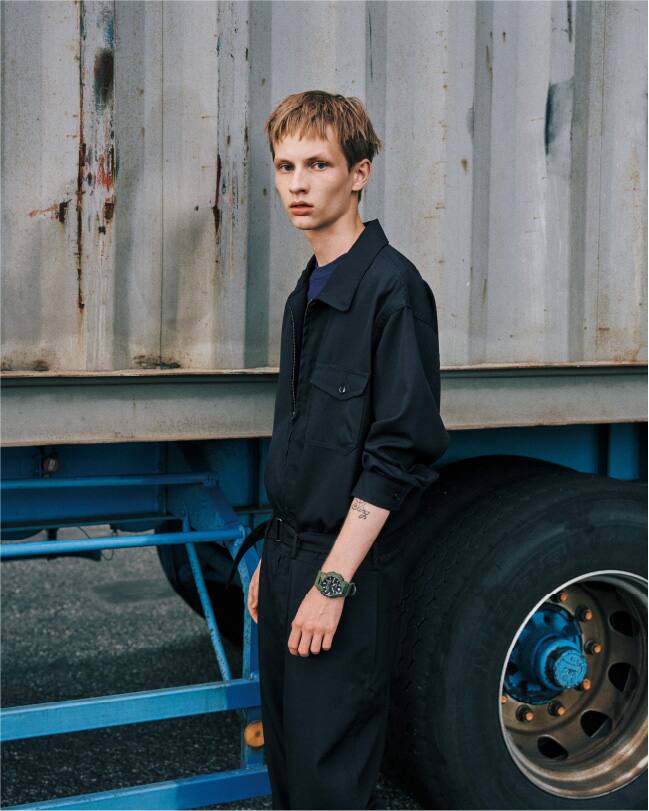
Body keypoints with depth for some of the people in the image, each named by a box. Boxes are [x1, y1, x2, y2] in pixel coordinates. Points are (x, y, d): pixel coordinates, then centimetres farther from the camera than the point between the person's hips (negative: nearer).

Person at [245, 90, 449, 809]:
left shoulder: (392, 286, -13)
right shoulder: (305, 297, 14)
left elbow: (403, 450, -19)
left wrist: (332, 582, -19)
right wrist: (273, 560, 17)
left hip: (350, 574, -8)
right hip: (289, 558, 9)